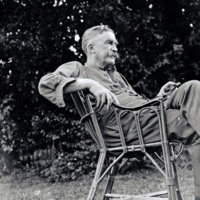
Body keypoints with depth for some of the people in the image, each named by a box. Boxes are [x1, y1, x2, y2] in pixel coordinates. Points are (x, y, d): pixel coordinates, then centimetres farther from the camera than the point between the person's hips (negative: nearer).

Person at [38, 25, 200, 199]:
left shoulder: (117, 76, 38)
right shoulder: (77, 68, 15)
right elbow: (45, 83, -6)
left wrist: (159, 98, 13)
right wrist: (90, 83, -19)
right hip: (126, 126, -8)